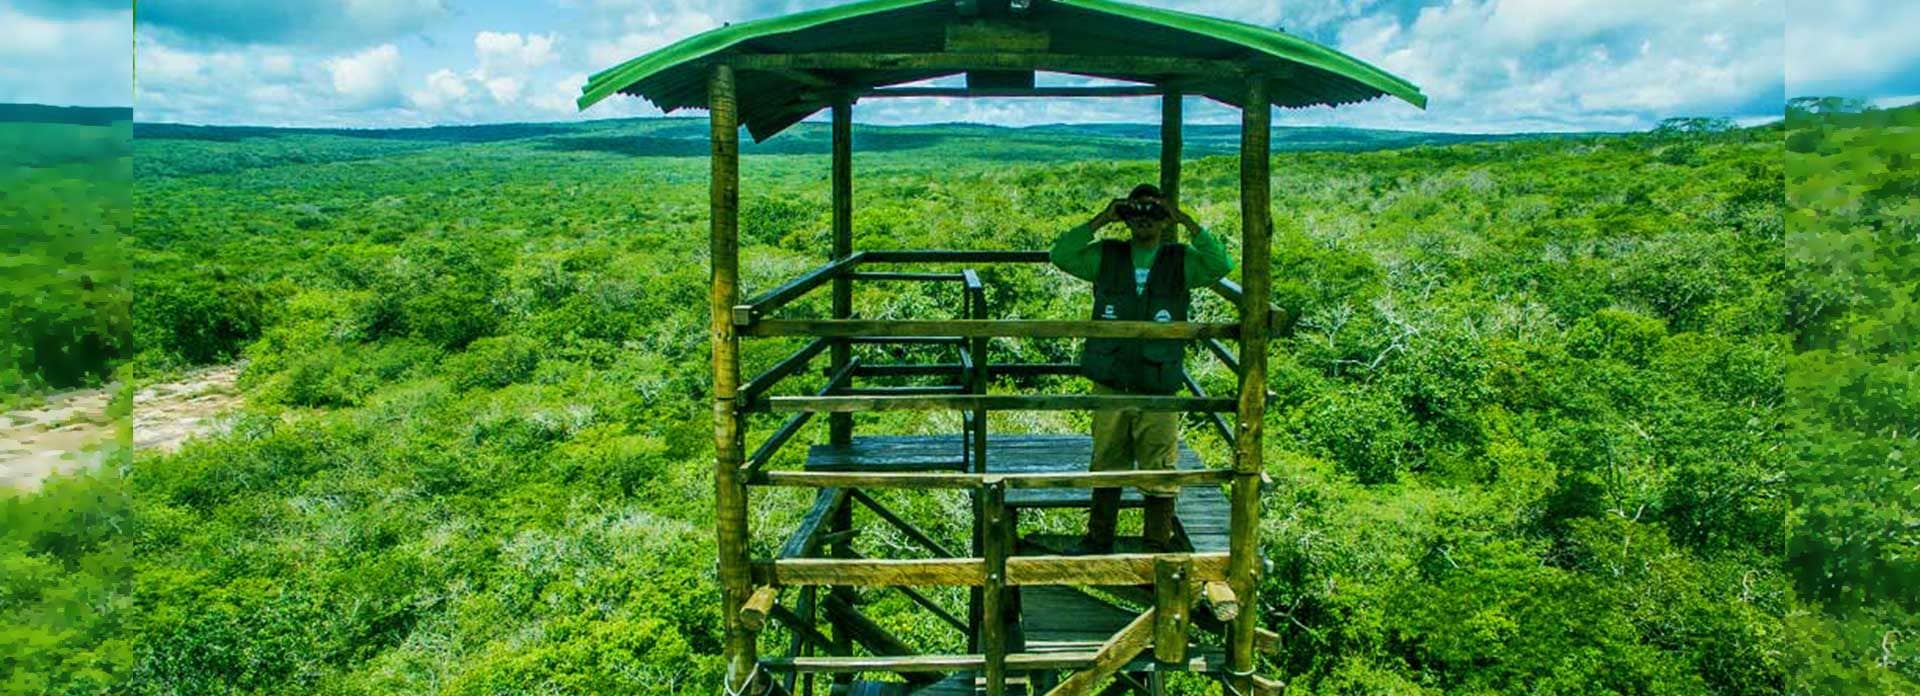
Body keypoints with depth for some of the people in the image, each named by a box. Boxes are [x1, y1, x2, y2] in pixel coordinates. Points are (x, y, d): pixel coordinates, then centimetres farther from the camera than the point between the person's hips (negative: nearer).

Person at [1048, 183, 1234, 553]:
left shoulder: (1182, 261, 2)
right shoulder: (1106, 257, 5)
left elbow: (1221, 264, -14)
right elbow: (1061, 256, -7)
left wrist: (1187, 222, -17)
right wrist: (1100, 221, -12)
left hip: (1160, 389, -1)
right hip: (1110, 384, 1)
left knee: (1160, 472, 6)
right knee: (1106, 465, 15)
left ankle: (1158, 547, 21)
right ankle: (1098, 538, 31)